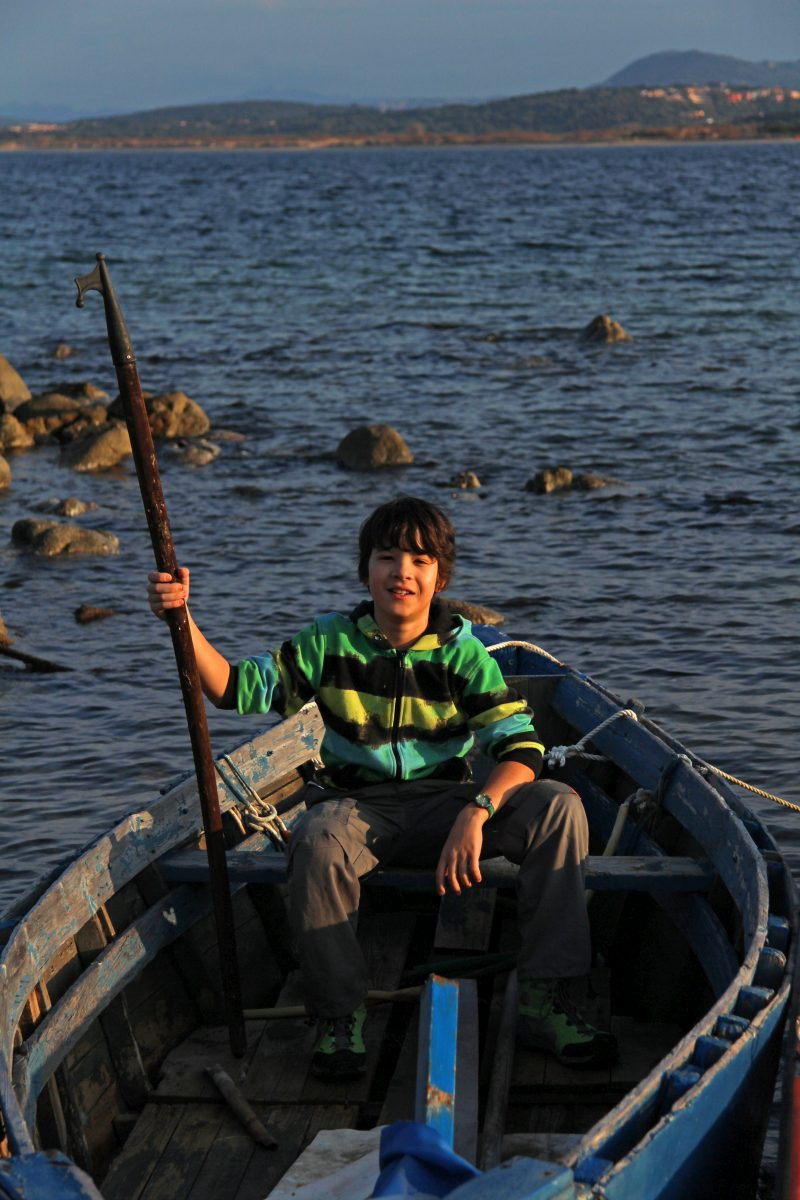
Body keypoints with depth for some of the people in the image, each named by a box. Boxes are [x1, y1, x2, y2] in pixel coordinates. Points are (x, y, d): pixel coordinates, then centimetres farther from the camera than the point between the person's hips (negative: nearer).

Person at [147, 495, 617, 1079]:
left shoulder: (463, 652, -3)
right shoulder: (331, 642, 0)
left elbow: (521, 745, -14)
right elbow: (240, 688, -2)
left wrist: (476, 811, -33)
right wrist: (182, 619, -18)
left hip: (444, 805, 1)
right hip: (356, 806, -1)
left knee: (558, 805, -23)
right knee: (320, 841, -38)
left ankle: (544, 1002, -19)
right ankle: (341, 1015, -16)